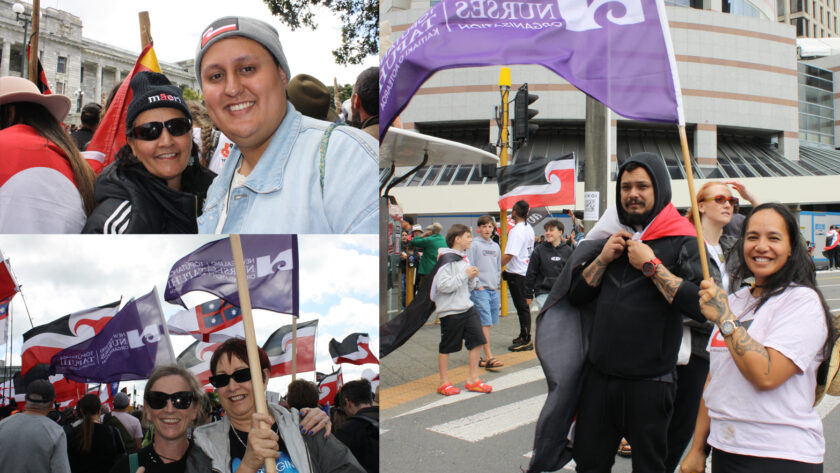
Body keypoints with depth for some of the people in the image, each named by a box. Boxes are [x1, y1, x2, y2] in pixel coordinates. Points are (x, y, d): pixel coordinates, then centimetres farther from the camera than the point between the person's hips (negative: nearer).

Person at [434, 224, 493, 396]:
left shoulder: (464, 258, 13)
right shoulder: (446, 259, -13)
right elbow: (443, 285, -23)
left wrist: (473, 277, -2)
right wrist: (465, 274, -20)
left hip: (467, 307, 8)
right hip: (450, 310, -8)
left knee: (477, 341, 4)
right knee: (446, 347, 5)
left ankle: (473, 379, 16)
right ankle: (444, 383, 18)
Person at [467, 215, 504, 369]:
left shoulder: (495, 246, 16)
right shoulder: (474, 245, -4)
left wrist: (497, 283, 12)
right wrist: (477, 285, -11)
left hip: (493, 289, 7)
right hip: (480, 289, -7)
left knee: (486, 323, 8)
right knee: (485, 322, -12)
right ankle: (489, 357, -14)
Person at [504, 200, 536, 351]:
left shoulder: (516, 231, -20)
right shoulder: (529, 229, 10)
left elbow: (509, 255, -25)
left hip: (516, 274, -9)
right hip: (526, 271, 9)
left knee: (522, 306, -6)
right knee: (523, 305, 16)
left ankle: (526, 340, -4)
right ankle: (524, 336, 25)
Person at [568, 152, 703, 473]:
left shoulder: (682, 242, -6)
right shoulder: (612, 235, 11)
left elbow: (699, 305, -21)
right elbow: (576, 296, 12)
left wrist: (651, 265, -16)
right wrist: (603, 259, -3)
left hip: (649, 383, -5)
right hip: (599, 376, 5)